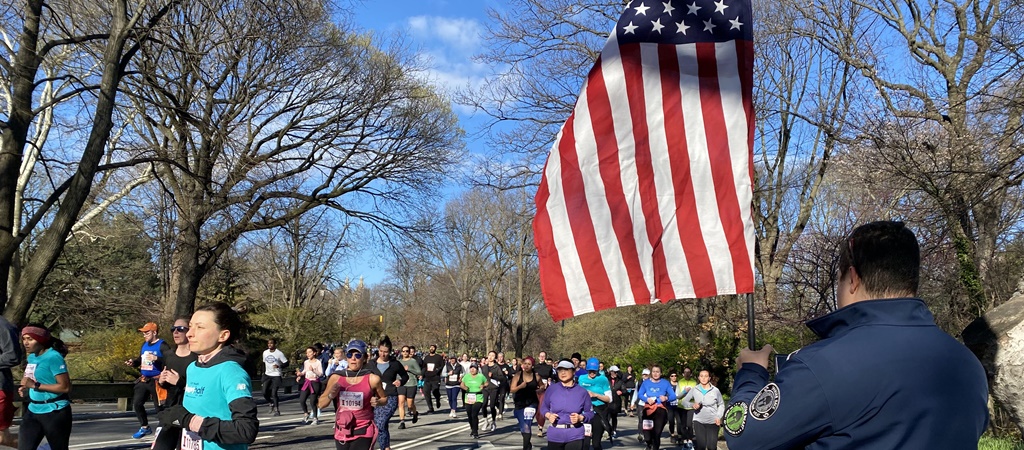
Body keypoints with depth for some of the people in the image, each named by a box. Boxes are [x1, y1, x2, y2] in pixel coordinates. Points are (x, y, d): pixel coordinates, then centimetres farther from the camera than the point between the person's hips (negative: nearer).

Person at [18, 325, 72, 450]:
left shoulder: (53, 357, -17)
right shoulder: (31, 357, 8)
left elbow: (65, 387, -23)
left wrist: (35, 385, -23)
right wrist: (26, 389, 5)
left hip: (55, 412, -8)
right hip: (33, 410, 8)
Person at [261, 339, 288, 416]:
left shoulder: (279, 353, -10)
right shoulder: (265, 353, 7)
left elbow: (286, 363, -10)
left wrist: (279, 366, -26)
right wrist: (263, 372, 14)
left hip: (276, 375, -5)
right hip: (267, 375, 5)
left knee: (274, 393, -9)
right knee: (265, 393, -1)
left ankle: (277, 410, 6)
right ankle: (272, 404, 27)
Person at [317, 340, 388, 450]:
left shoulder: (372, 379, -7)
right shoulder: (336, 378, -1)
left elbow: (384, 399, 8)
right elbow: (321, 404, 5)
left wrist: (377, 402, -13)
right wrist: (331, 395, -14)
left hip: (363, 432, -4)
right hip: (342, 432, 4)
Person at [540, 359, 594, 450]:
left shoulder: (582, 392, -1)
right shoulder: (551, 389, 0)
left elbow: (590, 413, 6)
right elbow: (544, 407, 12)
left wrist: (580, 418, -13)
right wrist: (548, 415, -8)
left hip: (575, 436, -2)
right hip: (554, 435, 2)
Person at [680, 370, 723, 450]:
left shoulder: (715, 390, -4)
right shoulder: (694, 390, -1)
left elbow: (721, 405, 8)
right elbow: (684, 401, 7)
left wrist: (718, 416, -5)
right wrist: (692, 405, -13)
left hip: (713, 422, -1)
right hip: (699, 421, 1)